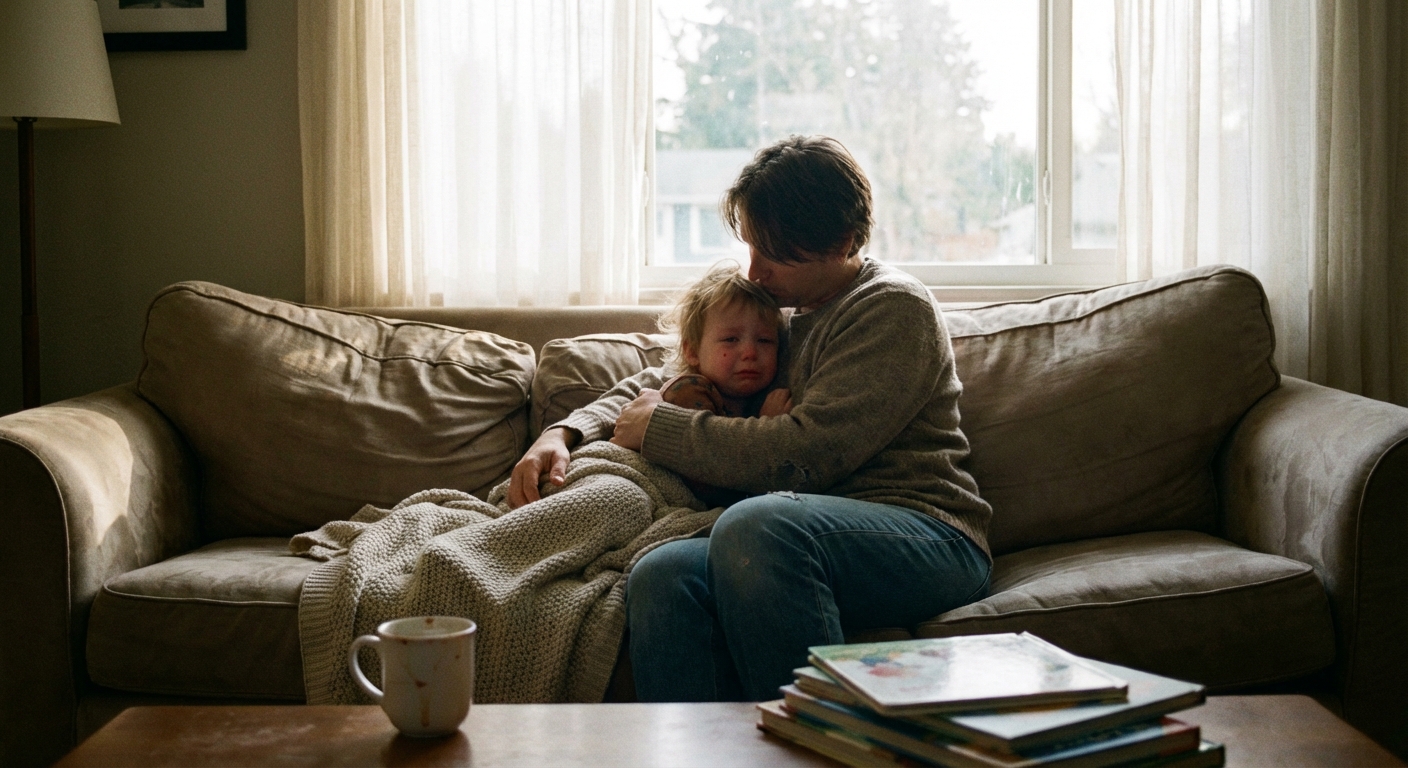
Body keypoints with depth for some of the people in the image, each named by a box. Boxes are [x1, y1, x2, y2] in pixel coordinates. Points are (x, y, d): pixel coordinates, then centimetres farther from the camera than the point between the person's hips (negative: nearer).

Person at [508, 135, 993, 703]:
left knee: (757, 524, -38)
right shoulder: (779, 314, 22)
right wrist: (566, 433, 8)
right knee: (661, 576, -27)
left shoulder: (895, 309, -3)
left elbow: (805, 454, -16)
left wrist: (659, 428, -5)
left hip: (927, 536, -6)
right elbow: (655, 388, 29)